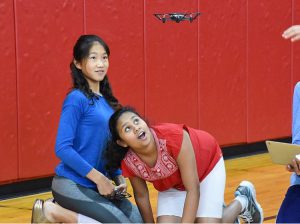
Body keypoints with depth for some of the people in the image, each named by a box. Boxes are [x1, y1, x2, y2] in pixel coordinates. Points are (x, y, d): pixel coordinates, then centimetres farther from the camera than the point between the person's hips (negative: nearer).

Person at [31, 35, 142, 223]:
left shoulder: (107, 100, 10)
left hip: (94, 186, 8)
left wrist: (119, 178, 2)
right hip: (73, 185, -8)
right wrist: (99, 178, -18)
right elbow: (62, 148, -20)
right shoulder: (77, 99, -14)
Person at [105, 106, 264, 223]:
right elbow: (141, 196, -5)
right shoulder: (128, 163, -26)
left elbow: (193, 190, -36)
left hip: (207, 166, -4)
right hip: (172, 184, 4)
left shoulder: (173, 136, -40)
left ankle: (242, 203, 14)